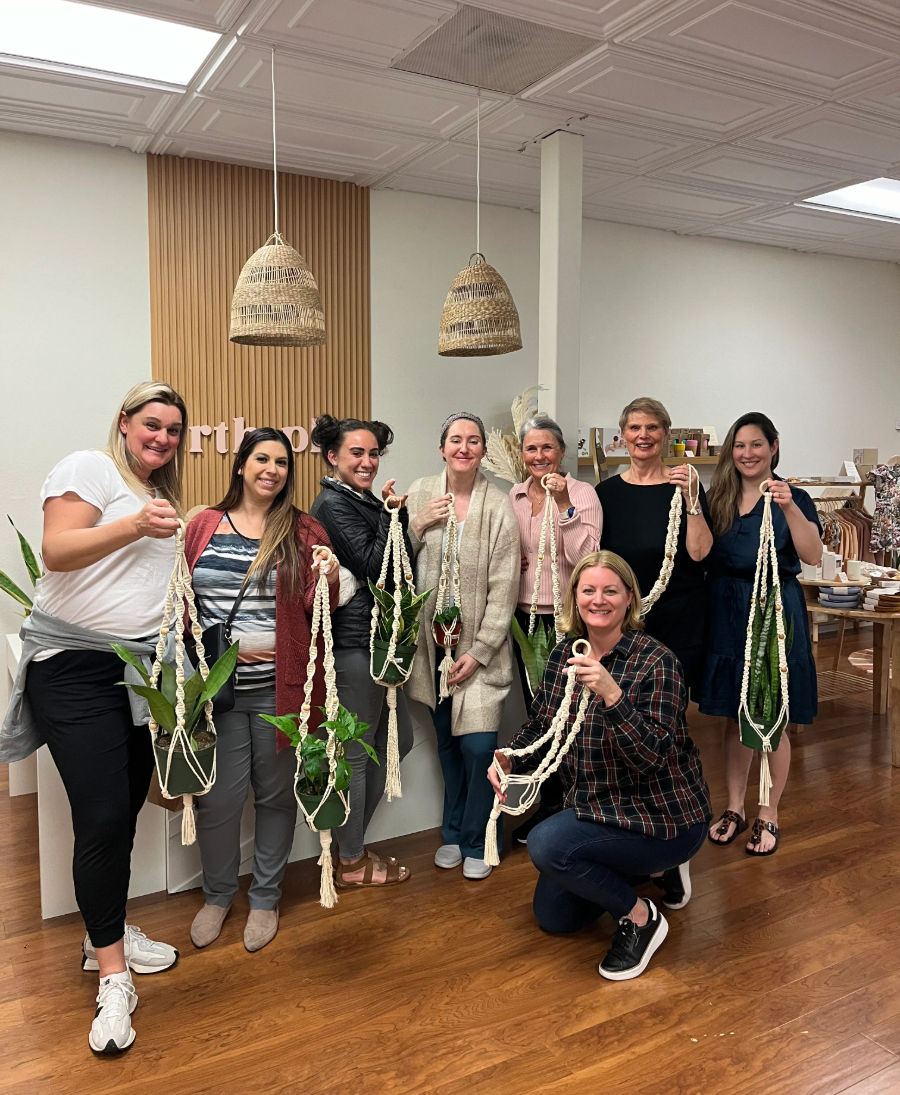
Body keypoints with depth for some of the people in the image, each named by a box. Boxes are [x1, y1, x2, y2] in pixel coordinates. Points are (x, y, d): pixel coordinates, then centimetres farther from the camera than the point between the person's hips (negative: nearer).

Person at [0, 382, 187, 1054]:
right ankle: (114, 978, 3)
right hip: (76, 669, -7)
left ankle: (107, 932, 29)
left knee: (126, 812, 10)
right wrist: (134, 526, -30)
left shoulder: (163, 495, 20)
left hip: (142, 668, 7)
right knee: (102, 819, -9)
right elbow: (57, 552, -18)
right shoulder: (89, 470, -4)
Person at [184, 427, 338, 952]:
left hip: (280, 687, 0)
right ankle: (218, 895, 31)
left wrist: (327, 581, -19)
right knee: (219, 797, 5)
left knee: (276, 794, 11)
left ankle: (265, 898, 31)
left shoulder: (304, 532, 4)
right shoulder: (204, 526, 7)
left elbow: (315, 611, 0)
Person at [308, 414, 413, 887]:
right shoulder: (333, 503, -11)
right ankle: (350, 864, 18)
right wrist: (392, 514, -12)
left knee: (396, 740, 17)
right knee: (355, 751, 2)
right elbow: (373, 565, -19)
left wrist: (395, 513, -1)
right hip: (355, 640, -10)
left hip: (377, 638, 10)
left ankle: (353, 845, 29)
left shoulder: (361, 502, 16)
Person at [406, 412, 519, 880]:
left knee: (478, 745, -6)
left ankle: (477, 842, 17)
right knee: (446, 741, 12)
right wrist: (417, 525, -11)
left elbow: (504, 590, -7)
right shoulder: (420, 494, 2)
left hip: (479, 646, -2)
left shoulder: (498, 507, -7)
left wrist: (479, 651, -10)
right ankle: (454, 833, 31)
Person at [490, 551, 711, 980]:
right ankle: (655, 866, 30)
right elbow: (539, 724, 7)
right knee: (551, 916, 15)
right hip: (598, 807, 8)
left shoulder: (656, 661, -21)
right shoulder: (563, 656, -2)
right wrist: (508, 759, -12)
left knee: (546, 844, -27)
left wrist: (611, 695, -42)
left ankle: (640, 917, -2)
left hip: (663, 817, -8)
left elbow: (653, 755, -29)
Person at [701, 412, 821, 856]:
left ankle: (768, 816, 20)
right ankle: (734, 809, 26)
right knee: (735, 717, 12)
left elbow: (812, 555, -15)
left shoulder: (793, 497, -1)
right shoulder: (717, 499, 8)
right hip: (726, 614, 3)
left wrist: (789, 507, -28)